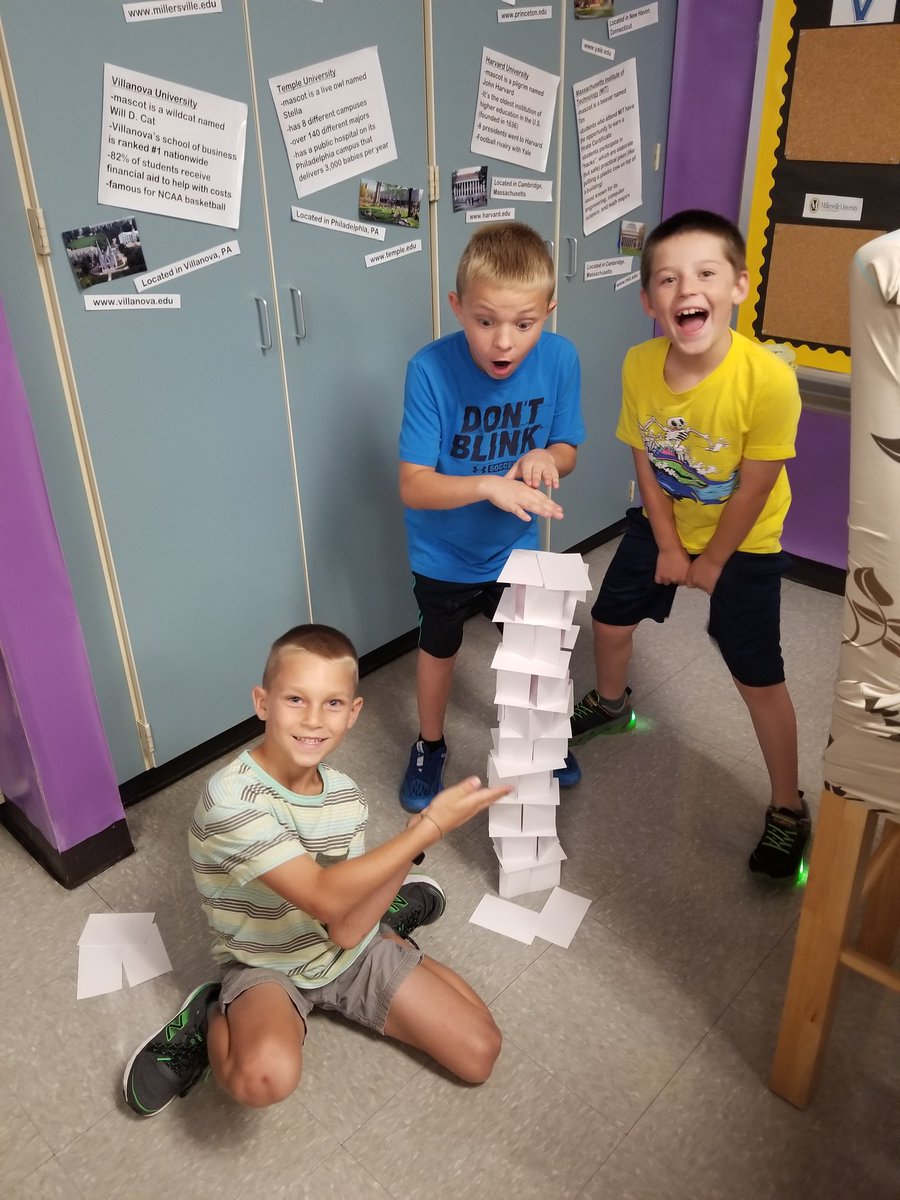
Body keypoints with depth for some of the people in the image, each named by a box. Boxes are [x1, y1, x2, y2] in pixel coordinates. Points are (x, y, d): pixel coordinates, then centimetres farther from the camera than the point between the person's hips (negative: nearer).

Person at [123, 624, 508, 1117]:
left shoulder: (345, 797, -10)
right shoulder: (231, 798, -28)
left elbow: (346, 931, -14)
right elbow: (324, 897, -31)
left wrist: (411, 838, -27)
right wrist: (429, 827, -32)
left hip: (351, 952, 5)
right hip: (265, 967, -5)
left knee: (480, 1053, -1)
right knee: (264, 1077, -38)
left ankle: (391, 919, 19)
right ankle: (213, 1019, -3)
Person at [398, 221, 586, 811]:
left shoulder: (560, 358, -19)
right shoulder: (431, 369, -29)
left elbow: (567, 452, -5)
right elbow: (413, 485, -28)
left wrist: (546, 457, -28)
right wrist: (488, 485, -43)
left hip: (515, 544, 3)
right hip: (443, 552, -2)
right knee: (440, 648, 20)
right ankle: (430, 744, 46)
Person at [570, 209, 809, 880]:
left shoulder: (769, 379, -33)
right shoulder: (639, 366, -20)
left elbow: (753, 489, -21)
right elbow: (646, 462, -7)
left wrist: (712, 561, -10)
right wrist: (668, 547, -4)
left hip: (744, 539, -4)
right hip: (664, 521, 5)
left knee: (758, 677, -2)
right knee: (611, 619, 16)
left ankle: (789, 809, 19)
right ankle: (611, 704, 50)